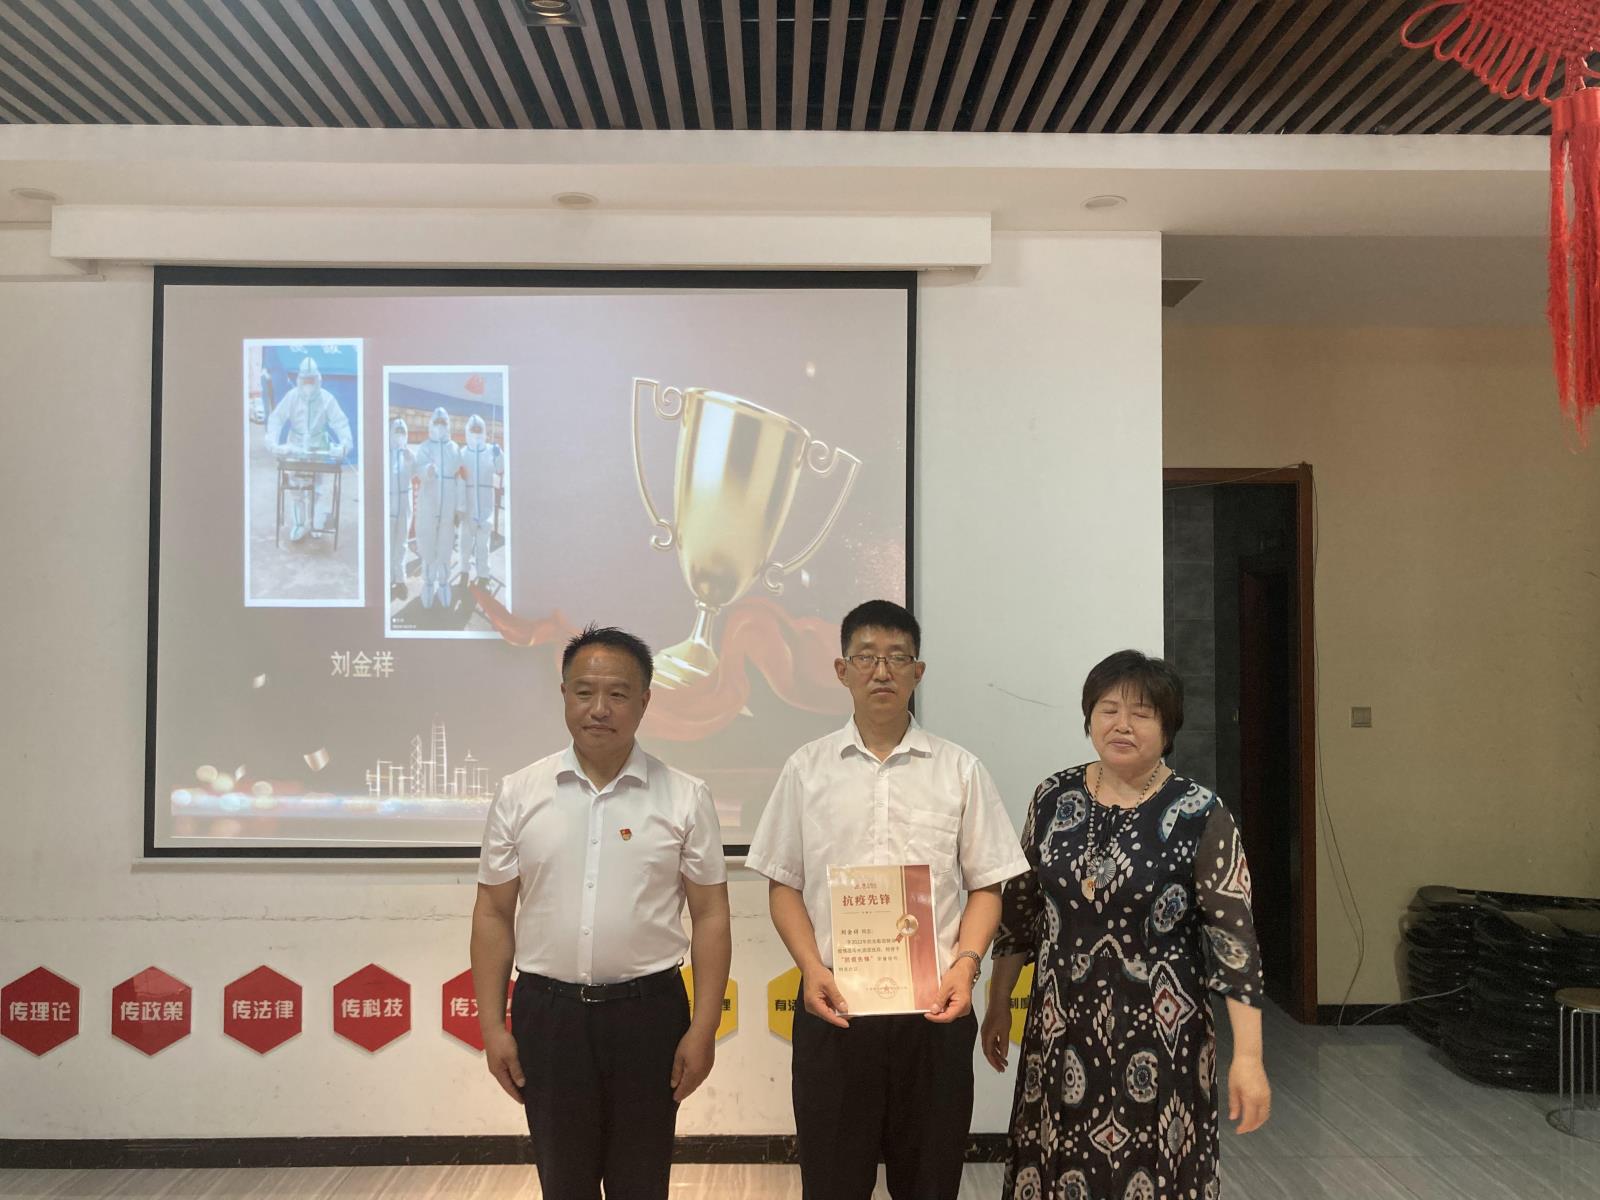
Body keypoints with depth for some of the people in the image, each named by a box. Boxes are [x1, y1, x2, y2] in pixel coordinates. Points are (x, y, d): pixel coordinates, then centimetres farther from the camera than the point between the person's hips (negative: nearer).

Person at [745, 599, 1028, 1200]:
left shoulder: (960, 770, 4)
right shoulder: (806, 768, 4)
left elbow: (986, 885, 6)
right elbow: (783, 885, 6)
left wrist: (965, 963, -10)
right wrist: (812, 969, -8)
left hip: (934, 1008, 0)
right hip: (834, 1005, 0)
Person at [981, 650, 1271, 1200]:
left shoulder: (1201, 815, -9)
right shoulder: (1054, 797, 2)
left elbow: (1234, 937, -10)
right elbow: (1021, 907, 10)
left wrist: (1248, 1057, -13)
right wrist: (998, 1004, 13)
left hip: (1159, 1034, -3)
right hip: (1061, 1029, 3)